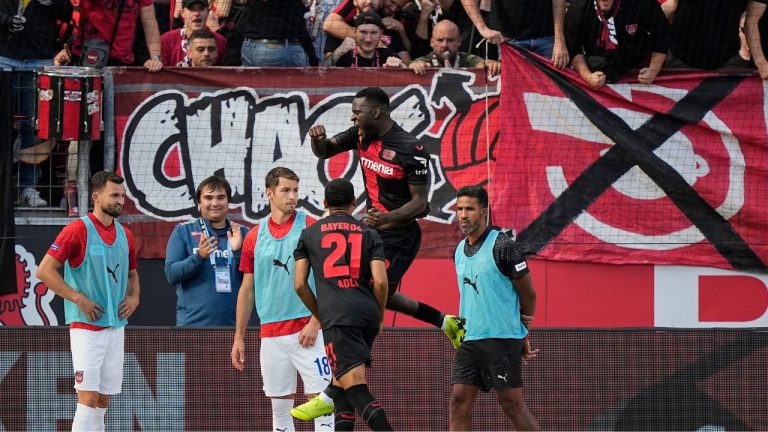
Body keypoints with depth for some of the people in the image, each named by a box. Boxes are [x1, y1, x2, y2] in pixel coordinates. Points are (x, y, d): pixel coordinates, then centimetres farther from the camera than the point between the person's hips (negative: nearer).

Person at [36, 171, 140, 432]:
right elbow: (45, 271, -12)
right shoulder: (77, 230, -9)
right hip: (86, 326, -7)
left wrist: (134, 297, 6)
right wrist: (78, 298, -15)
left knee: (103, 400, 8)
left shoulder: (125, 235, 12)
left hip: (116, 327, 7)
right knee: (88, 398, -12)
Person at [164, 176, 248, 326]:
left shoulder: (242, 234, 9)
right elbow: (171, 274, -2)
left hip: (234, 325, 2)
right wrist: (199, 257, -19)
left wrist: (238, 252, -15)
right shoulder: (183, 231, 5)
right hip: (193, 324, -2)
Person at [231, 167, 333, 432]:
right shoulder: (254, 237, 10)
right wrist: (239, 337, 12)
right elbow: (247, 290, 15)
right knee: (280, 408, 7)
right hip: (270, 335, 4)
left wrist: (315, 323, -13)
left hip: (307, 331, -4)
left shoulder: (311, 228, -1)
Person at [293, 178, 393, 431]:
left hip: (337, 316, -4)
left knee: (356, 389, -14)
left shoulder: (309, 234, 12)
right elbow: (380, 281, 2)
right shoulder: (369, 234, 13)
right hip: (367, 314, 4)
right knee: (341, 385, 19)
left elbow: (300, 284, 9)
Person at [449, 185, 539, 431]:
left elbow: (529, 295, -2)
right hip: (468, 339, 7)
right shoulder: (460, 251, 13)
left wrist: (522, 334, 9)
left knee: (512, 404, -6)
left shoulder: (502, 247, -9)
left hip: (502, 339, -7)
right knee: (459, 399, -1)